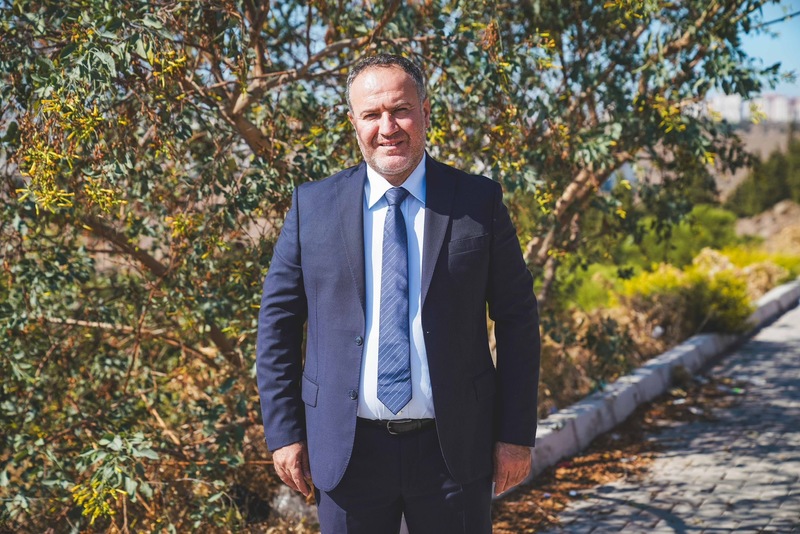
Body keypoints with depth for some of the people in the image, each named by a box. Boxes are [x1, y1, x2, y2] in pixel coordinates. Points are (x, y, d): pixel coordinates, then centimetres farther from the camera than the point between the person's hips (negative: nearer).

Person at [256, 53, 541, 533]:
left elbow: (518, 320, 1)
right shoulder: (313, 206, 2)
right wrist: (284, 431, 0)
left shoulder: (479, 202, -1)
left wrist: (517, 434, -2)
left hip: (454, 450, 0)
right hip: (347, 452, 1)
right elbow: (278, 321, 5)